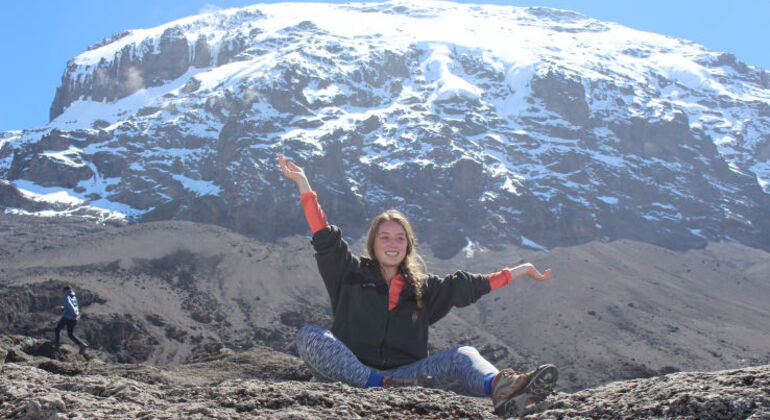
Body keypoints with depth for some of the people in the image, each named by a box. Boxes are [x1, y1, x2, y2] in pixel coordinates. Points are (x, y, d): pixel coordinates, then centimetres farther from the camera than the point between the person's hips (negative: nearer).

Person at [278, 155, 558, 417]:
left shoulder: (423, 288, 20)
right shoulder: (351, 275, 13)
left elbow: (469, 285, 22)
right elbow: (325, 238, 6)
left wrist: (521, 270, 22)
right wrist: (302, 182, 1)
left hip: (404, 375, 2)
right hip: (349, 375, -2)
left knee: (462, 355, -20)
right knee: (309, 336, -29)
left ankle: (498, 387, -56)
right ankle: (379, 385, -49)